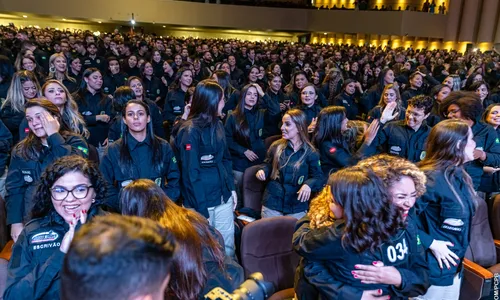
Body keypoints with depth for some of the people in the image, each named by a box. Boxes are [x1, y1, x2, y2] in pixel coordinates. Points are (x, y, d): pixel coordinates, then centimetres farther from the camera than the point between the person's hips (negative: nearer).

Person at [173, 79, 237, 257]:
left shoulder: (217, 125, 8)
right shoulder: (190, 131, -15)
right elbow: (190, 173, -16)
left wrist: (232, 187, 8)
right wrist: (201, 211, -15)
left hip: (224, 198, 6)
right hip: (201, 201, -6)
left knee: (228, 246, 11)